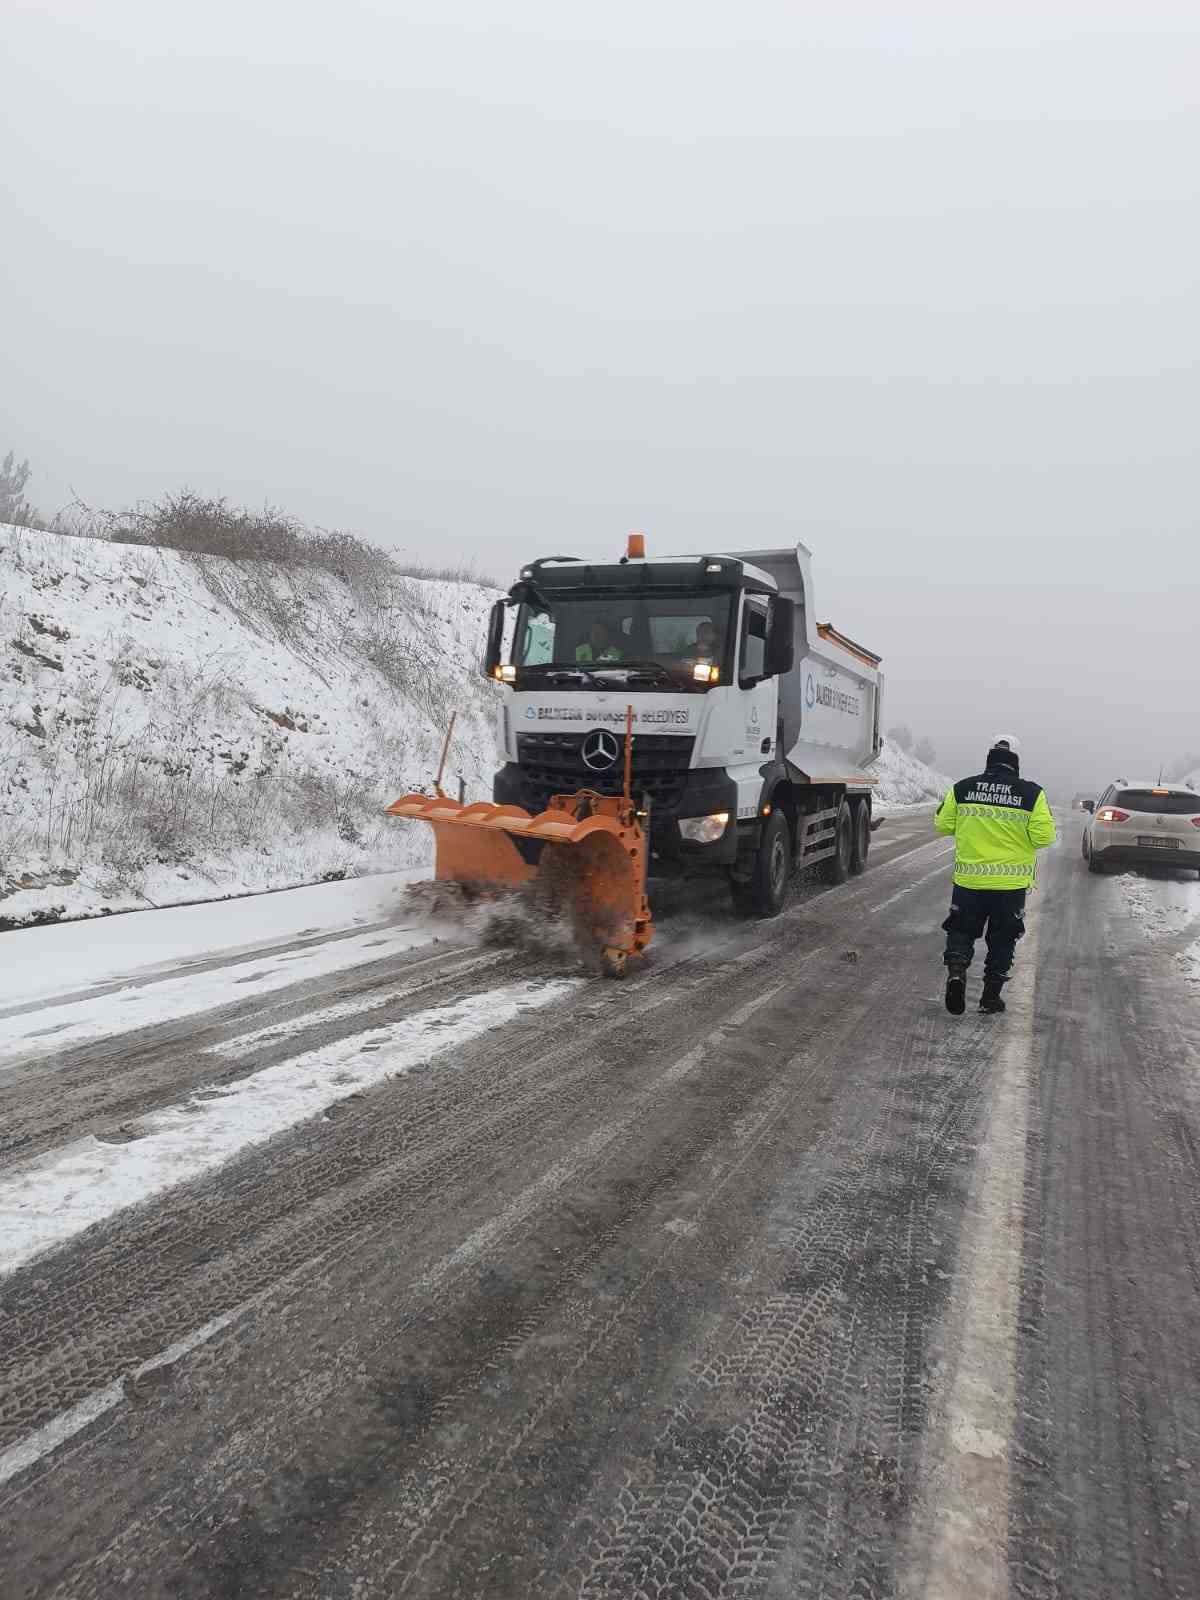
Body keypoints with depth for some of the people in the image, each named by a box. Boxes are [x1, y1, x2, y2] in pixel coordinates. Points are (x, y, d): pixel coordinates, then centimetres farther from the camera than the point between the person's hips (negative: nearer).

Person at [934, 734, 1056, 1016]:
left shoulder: (962, 789, -4)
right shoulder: (1032, 793, -8)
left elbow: (942, 825, 3)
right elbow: (1044, 837, -10)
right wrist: (1018, 834, 10)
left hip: (968, 879, 1)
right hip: (1011, 883, 0)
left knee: (961, 930, 15)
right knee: (1002, 939, 14)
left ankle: (956, 969, -11)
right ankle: (991, 995, 19)